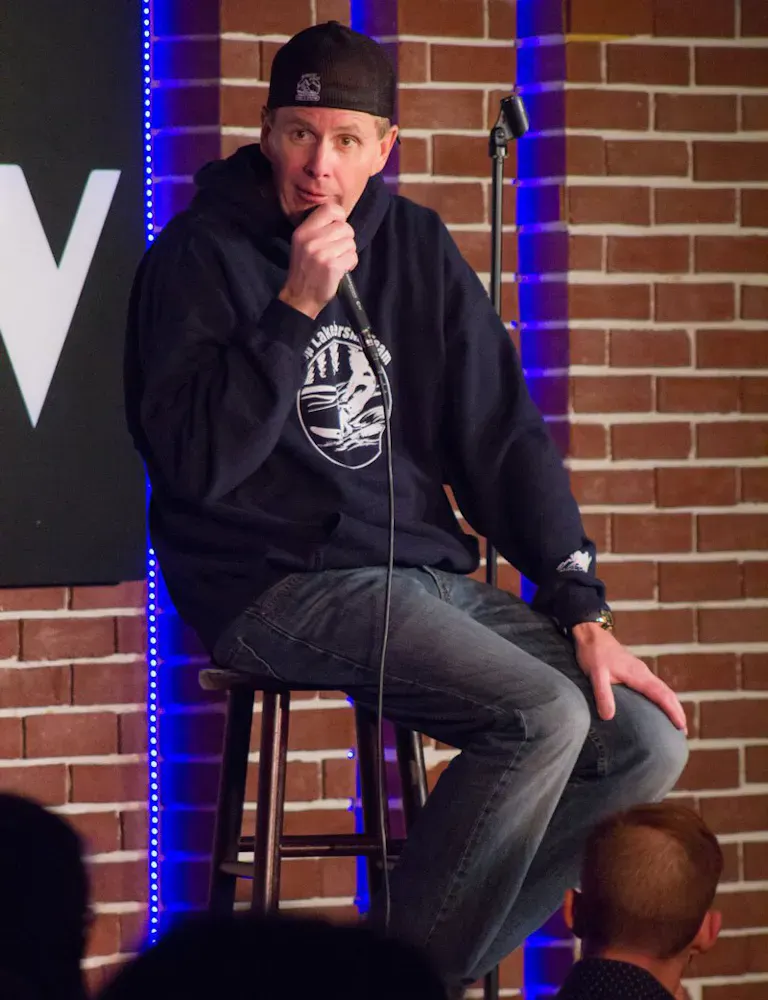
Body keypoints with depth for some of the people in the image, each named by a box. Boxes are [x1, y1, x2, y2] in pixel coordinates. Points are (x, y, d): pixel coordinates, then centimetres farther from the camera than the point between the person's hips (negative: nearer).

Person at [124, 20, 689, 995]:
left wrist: (582, 611, 3)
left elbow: (503, 433, 11)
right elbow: (195, 462, -16)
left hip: (425, 574, 7)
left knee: (646, 741, -6)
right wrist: (297, 309, -22)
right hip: (280, 586, -7)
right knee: (543, 715, -25)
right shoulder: (201, 255, -5)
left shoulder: (413, 246, 11)